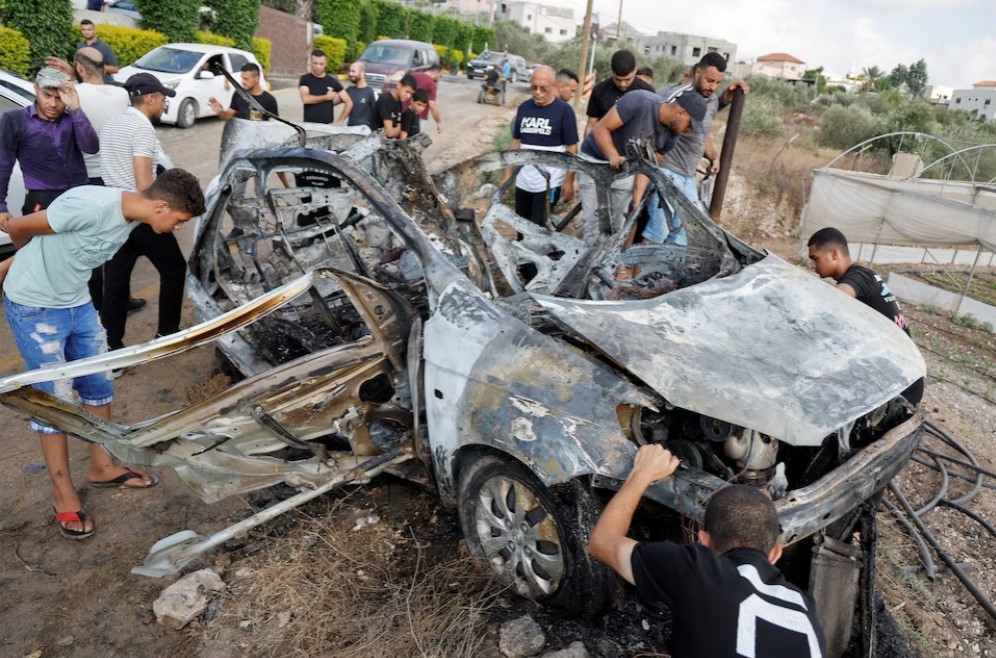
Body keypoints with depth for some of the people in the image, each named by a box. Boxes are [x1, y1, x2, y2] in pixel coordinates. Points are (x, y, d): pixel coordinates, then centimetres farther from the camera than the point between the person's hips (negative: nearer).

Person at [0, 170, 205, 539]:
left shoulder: (132, 217, -4)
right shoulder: (91, 206, -30)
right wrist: (30, 258, 5)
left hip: (76, 302, 8)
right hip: (33, 307, -8)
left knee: (98, 385, 14)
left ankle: (102, 468, 33)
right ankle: (64, 497, 15)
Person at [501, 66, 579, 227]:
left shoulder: (564, 110, -8)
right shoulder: (524, 107, 6)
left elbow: (572, 148, -6)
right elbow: (516, 143, 12)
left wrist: (569, 181, -11)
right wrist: (508, 175, 9)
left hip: (549, 183, -5)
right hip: (523, 181, 5)